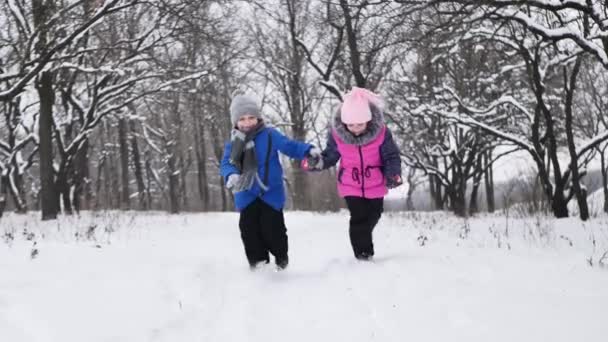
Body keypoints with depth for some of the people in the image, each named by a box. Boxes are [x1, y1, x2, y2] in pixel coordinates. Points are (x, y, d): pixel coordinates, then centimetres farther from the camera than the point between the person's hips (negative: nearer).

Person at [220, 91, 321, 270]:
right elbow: (226, 164, -8)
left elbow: (290, 146, -2)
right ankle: (257, 260, 13)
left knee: (272, 227, -1)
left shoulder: (270, 135, -5)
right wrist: (231, 175, -31)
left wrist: (309, 150, -17)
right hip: (247, 195, 2)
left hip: (271, 192, -2)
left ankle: (281, 257, 21)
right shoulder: (233, 144, 0)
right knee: (249, 228, 0)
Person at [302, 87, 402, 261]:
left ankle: (365, 250, 50)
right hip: (351, 186, -2)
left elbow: (391, 156, -15)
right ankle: (363, 254, 2)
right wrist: (317, 162, -24)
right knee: (359, 218, -14)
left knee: (372, 217, 21)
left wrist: (393, 174, -32)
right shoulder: (337, 134, -20)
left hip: (375, 184, 2)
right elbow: (330, 155, -4)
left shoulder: (380, 131, -24)